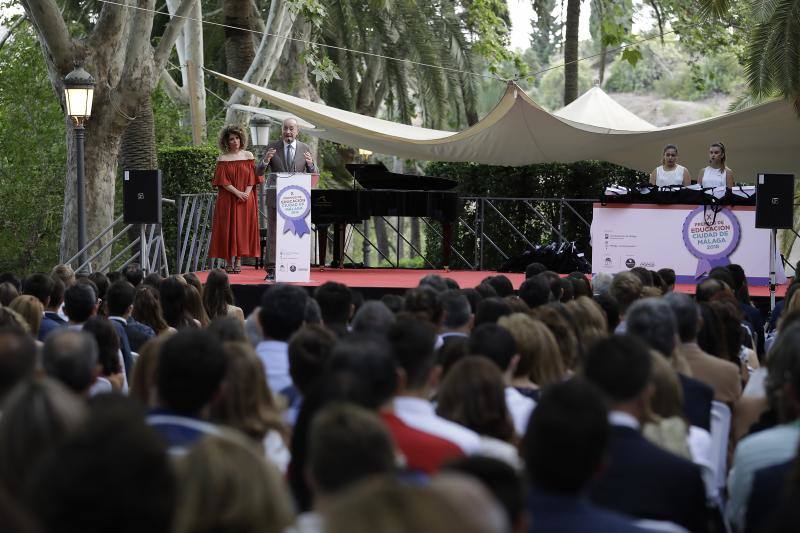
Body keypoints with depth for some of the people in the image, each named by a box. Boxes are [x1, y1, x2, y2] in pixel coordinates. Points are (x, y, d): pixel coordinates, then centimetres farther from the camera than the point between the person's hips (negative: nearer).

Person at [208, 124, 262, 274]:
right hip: (228, 200, -1)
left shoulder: (248, 156, 7)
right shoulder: (223, 158, 3)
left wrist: (247, 193, -12)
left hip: (246, 200, 1)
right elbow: (223, 181, -5)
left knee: (243, 229, -2)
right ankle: (230, 261, -1)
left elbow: (252, 178, 3)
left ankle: (238, 261, 2)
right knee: (229, 229, -3)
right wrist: (237, 193, -15)